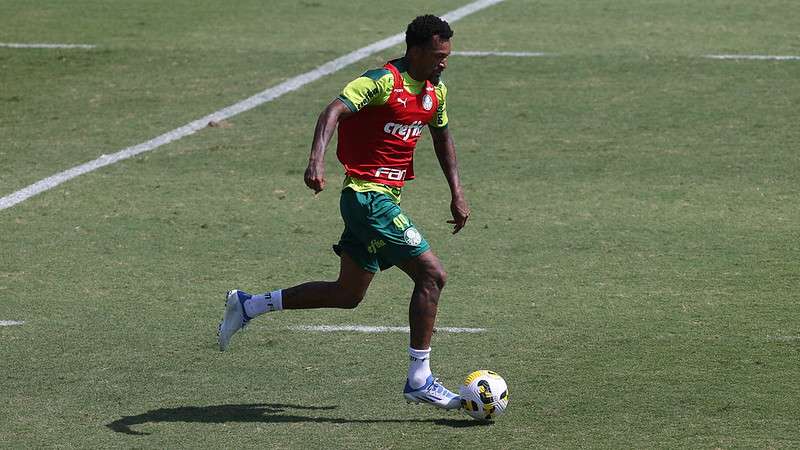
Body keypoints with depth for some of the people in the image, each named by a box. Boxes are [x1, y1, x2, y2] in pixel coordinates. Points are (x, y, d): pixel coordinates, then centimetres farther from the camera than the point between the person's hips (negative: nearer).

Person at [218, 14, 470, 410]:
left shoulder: (436, 91, 10)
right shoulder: (384, 81, -17)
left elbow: (442, 138, 27)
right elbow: (333, 112, -29)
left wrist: (457, 194, 22)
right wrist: (316, 161, -45)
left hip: (384, 199, 10)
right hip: (368, 196, -10)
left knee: (347, 295, 15)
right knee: (432, 274, -13)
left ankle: (247, 306, 26)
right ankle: (419, 380, -8)